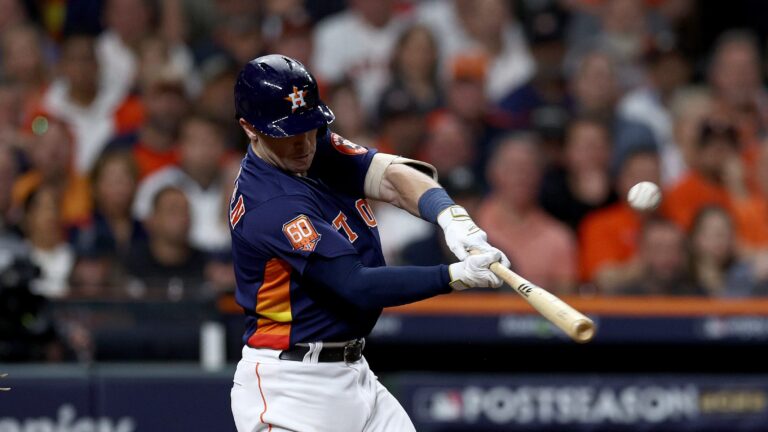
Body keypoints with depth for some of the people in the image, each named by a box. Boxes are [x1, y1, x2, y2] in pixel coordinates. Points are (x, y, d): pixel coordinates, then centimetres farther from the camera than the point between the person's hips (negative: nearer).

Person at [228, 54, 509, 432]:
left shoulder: (316, 147, 4)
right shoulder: (268, 204, -22)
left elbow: (390, 176, -10)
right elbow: (357, 287, -26)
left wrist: (451, 217, -30)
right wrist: (457, 276, -31)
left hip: (352, 372, 9)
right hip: (289, 385, -9)